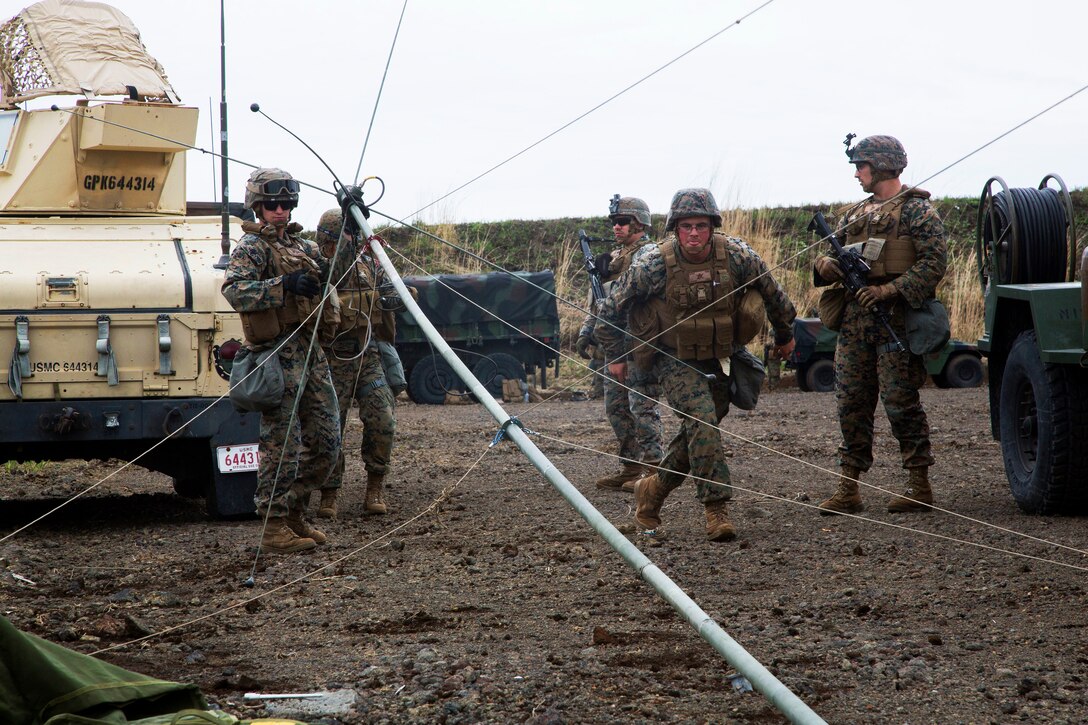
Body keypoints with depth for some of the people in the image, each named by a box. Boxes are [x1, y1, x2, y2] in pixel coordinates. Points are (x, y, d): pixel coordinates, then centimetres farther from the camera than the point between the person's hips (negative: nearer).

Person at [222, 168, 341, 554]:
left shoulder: (301, 245, 18)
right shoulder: (252, 247, -5)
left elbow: (319, 290, 29)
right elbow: (234, 290, -21)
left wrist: (323, 274, 6)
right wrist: (284, 285, -30)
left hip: (311, 351, 8)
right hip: (279, 353, -8)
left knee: (325, 441, 10)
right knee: (282, 444, -6)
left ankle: (293, 512, 22)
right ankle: (274, 527, -1)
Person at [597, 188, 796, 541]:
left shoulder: (737, 256, -15)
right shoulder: (655, 265, -20)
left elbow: (773, 294, 6)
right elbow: (611, 309, -6)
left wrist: (785, 334, 19)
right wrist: (614, 356, 3)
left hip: (721, 358, 4)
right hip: (675, 360, -4)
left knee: (698, 432, 8)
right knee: (702, 421, -22)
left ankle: (652, 489, 30)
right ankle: (715, 509, -19)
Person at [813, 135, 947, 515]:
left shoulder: (916, 209, -4)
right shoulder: (853, 214, 19)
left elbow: (934, 261, -13)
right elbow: (835, 258, 23)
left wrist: (890, 290, -21)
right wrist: (825, 265, -2)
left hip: (896, 317, -7)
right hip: (854, 316, 7)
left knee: (900, 402, -5)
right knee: (851, 402, 4)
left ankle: (920, 486, 3)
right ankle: (847, 489, 7)